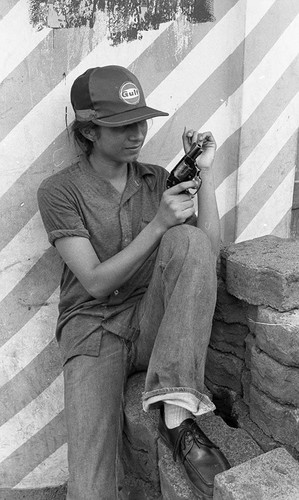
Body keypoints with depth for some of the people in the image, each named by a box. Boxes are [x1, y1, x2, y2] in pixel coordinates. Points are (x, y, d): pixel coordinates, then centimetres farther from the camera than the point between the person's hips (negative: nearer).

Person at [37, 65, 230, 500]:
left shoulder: (157, 179, 8)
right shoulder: (59, 191, -4)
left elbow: (209, 253, -1)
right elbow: (96, 282, -12)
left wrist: (205, 173, -8)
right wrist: (157, 224, -20)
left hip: (154, 324, 4)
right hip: (93, 329, -3)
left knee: (189, 240, -28)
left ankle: (176, 413, -28)